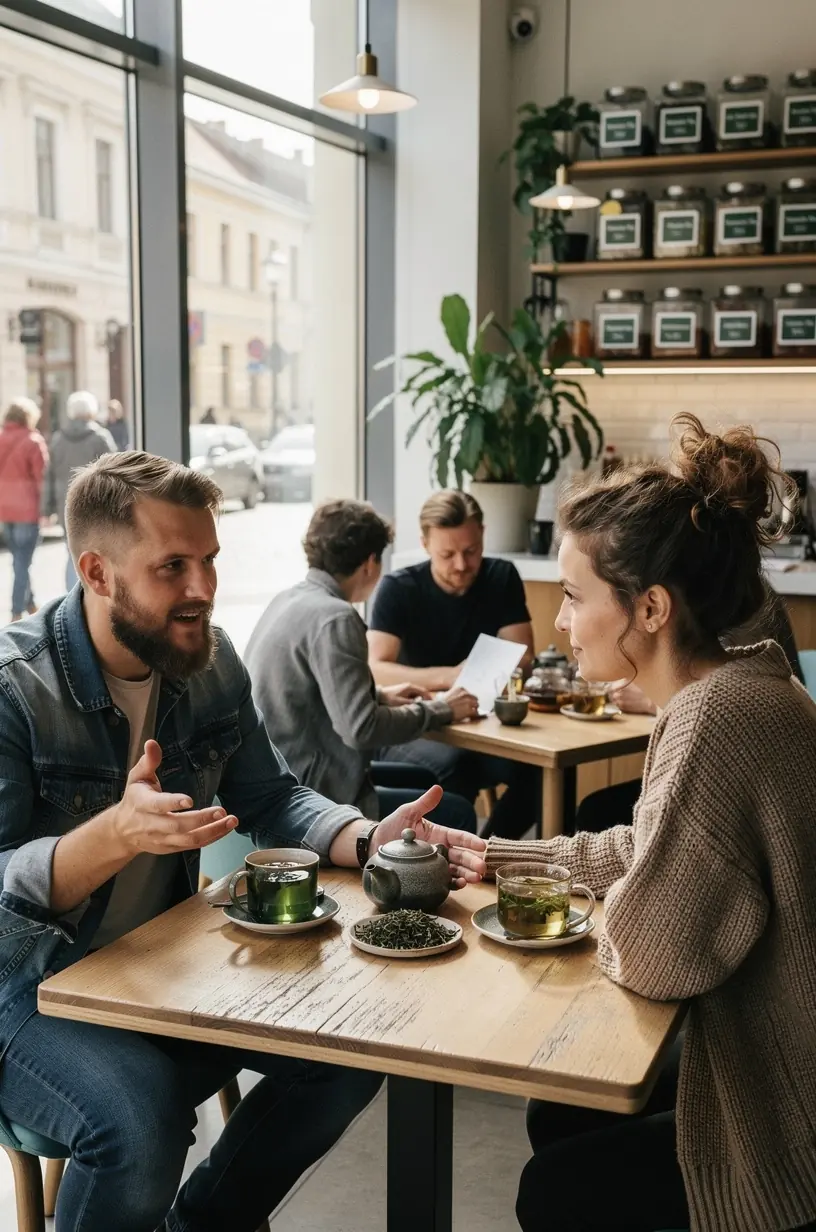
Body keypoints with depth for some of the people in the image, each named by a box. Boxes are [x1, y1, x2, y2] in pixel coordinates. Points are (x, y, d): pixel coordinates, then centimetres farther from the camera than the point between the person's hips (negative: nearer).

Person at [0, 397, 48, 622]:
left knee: (19, 559, 18)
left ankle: (29, 604, 29)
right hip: (26, 508, -6)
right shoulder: (33, 441, -10)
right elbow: (41, 477, -12)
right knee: (22, 562, -1)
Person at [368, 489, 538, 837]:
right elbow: (375, 670, -19)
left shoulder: (502, 578, 1)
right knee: (450, 765, -36)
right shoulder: (398, 589, -9)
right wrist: (448, 676, -32)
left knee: (542, 763, -26)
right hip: (412, 729, -3)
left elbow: (523, 659, -2)